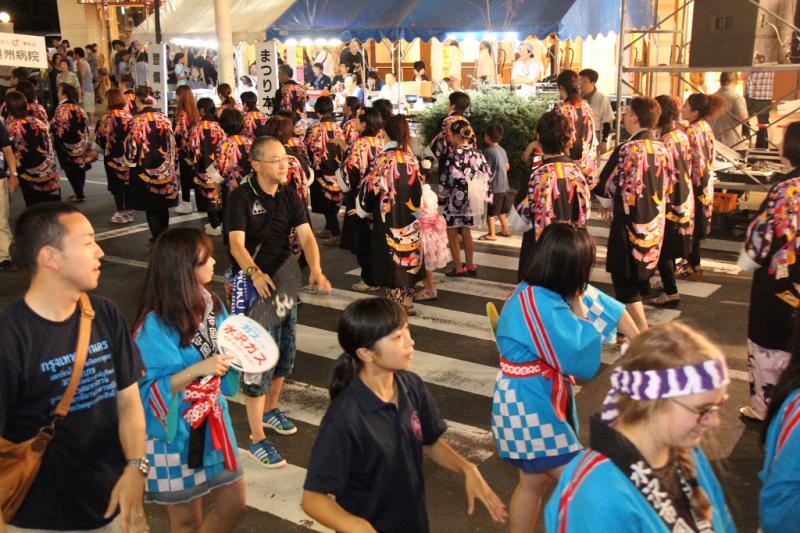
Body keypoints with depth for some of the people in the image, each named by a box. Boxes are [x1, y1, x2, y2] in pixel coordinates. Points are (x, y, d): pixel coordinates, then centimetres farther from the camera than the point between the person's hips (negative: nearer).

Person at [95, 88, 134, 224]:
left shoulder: (106, 117, -11)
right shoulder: (129, 116, -1)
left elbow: (99, 136, -9)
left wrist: (106, 147, 5)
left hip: (113, 156, -4)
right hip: (128, 155, 4)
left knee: (116, 184, 4)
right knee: (128, 183, 11)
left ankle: (121, 213, 7)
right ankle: (128, 211, 17)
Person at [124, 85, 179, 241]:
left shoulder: (138, 120, -13)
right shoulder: (164, 118, 1)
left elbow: (133, 145, -12)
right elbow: (172, 143, 8)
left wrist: (130, 159, 7)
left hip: (146, 168, -5)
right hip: (165, 168, 5)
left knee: (151, 207, 5)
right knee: (163, 205, 16)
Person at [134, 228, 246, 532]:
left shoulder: (210, 304, -5)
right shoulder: (156, 327, -24)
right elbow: (148, 391, -22)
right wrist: (197, 370, -31)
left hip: (213, 423, 6)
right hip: (175, 434, -6)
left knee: (234, 503, 17)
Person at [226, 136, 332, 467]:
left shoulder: (290, 197, 4)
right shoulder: (241, 198, -14)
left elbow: (305, 235, -6)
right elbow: (237, 243, -24)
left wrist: (316, 270, -23)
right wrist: (254, 273, -42)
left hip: (285, 283, 7)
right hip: (253, 289, -7)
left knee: (285, 352, 18)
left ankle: (270, 410, 41)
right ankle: (257, 439, 1)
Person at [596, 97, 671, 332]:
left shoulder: (626, 149, -18)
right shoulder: (662, 148, 1)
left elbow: (605, 186, -12)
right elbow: (666, 184, 12)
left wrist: (607, 204, 8)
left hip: (630, 221, -7)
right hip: (655, 221, 7)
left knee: (624, 275, 4)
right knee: (640, 274, 21)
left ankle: (642, 331, 3)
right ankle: (633, 320, 35)